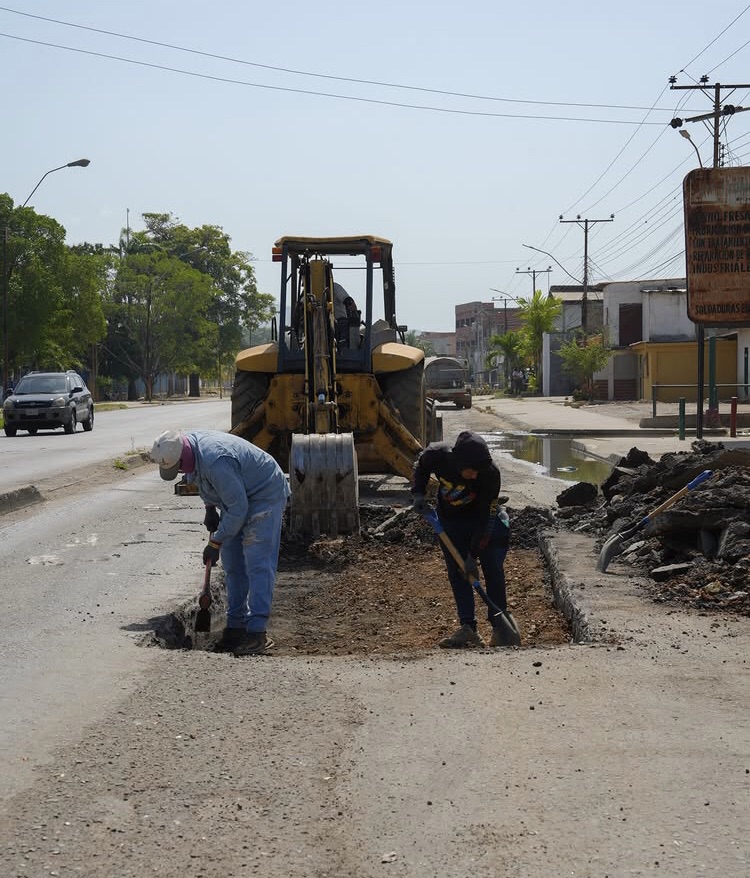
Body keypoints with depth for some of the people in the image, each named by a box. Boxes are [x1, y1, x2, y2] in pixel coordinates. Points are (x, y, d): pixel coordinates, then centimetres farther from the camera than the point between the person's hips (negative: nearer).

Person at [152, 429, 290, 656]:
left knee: (257, 564, -16)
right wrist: (210, 507, 11)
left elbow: (237, 508, -29)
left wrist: (216, 543, -20)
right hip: (236, 497, 10)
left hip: (264, 497, -10)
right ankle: (236, 626, 15)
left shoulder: (216, 462, -37)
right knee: (232, 565, 9)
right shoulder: (188, 444, -8)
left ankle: (257, 632, -19)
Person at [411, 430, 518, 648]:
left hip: (486, 517, -3)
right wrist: (418, 493, -14)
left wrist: (473, 555, -27)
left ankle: (500, 626, 1)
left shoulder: (490, 474, -34)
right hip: (450, 519, 3)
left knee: (492, 569, -9)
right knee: (457, 573, -1)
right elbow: (421, 466, -1)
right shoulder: (437, 455, -29)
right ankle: (468, 629, 0)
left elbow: (485, 517, -28)